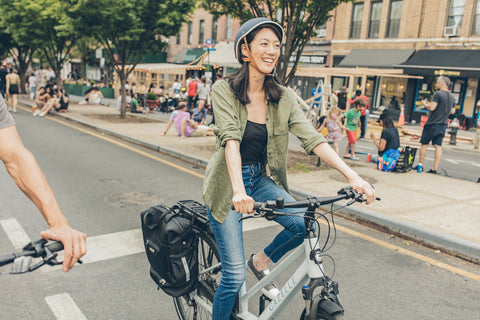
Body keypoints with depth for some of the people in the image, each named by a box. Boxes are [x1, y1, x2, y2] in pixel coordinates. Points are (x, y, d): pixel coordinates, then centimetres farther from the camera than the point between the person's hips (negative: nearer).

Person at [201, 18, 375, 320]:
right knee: (235, 275, -6)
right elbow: (230, 139, -29)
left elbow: (312, 138, -12)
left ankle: (261, 261, 13)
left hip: (259, 179, 4)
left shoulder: (283, 96, -3)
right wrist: (238, 190, -44)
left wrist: (352, 175, -23)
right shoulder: (224, 89, -14)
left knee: (303, 224, -18)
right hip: (228, 184, -4)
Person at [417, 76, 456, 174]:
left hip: (432, 124, -6)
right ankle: (434, 168, 3)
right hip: (443, 126, 6)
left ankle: (420, 165, 9)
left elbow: (432, 107, -20)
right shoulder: (452, 97, 11)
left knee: (424, 144, 5)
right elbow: (452, 111, 18)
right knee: (438, 146, 4)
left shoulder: (438, 94, -13)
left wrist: (424, 104, -3)